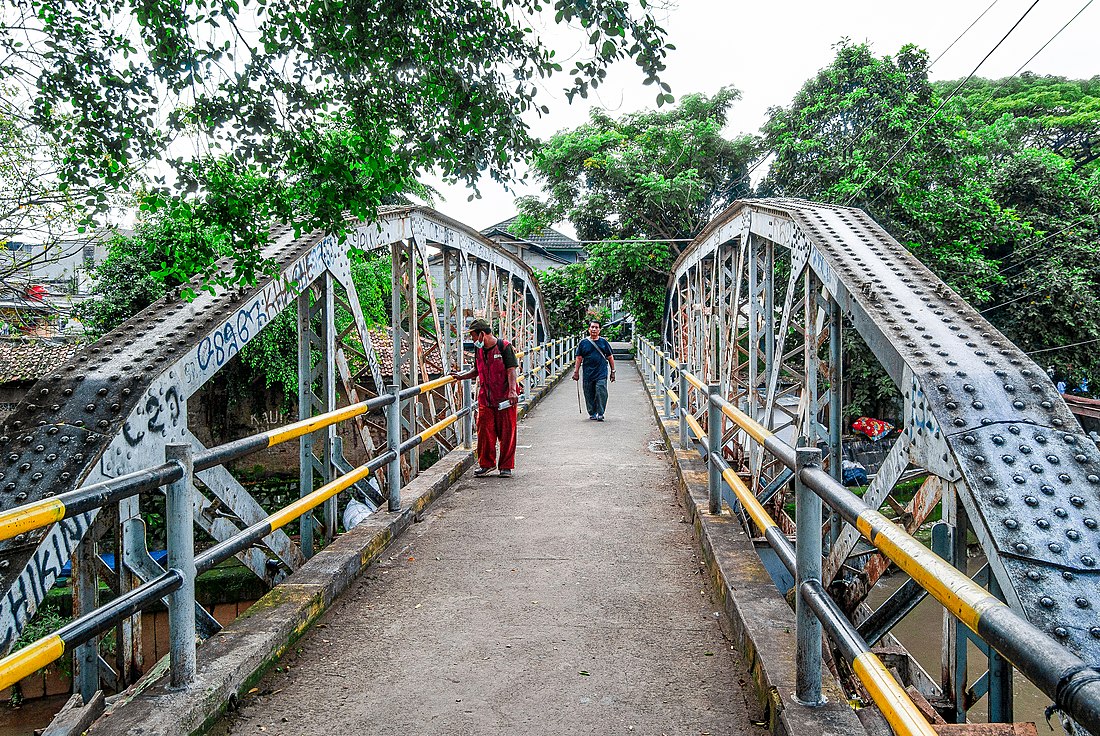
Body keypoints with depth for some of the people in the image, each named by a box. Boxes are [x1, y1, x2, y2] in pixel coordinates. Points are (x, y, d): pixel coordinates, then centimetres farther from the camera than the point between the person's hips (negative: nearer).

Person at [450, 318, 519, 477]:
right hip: (485, 397, 5)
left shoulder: (504, 346, -8)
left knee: (506, 433, 2)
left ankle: (506, 466, 14)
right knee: (484, 430, 5)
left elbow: (511, 370, -13)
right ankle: (487, 464, 20)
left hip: (505, 397, -5)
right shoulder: (478, 349, 11)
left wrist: (512, 391, -23)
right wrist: (461, 376, 12)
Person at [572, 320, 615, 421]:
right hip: (588, 374, 1)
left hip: (601, 373, -1)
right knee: (589, 395, 6)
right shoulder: (583, 343, 6)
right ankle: (592, 413, 20)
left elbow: (610, 357, 12)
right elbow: (579, 358, 9)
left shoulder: (604, 342, 6)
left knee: (601, 393, -10)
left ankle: (600, 414, -1)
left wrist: (612, 371, 10)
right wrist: (576, 372, 5)